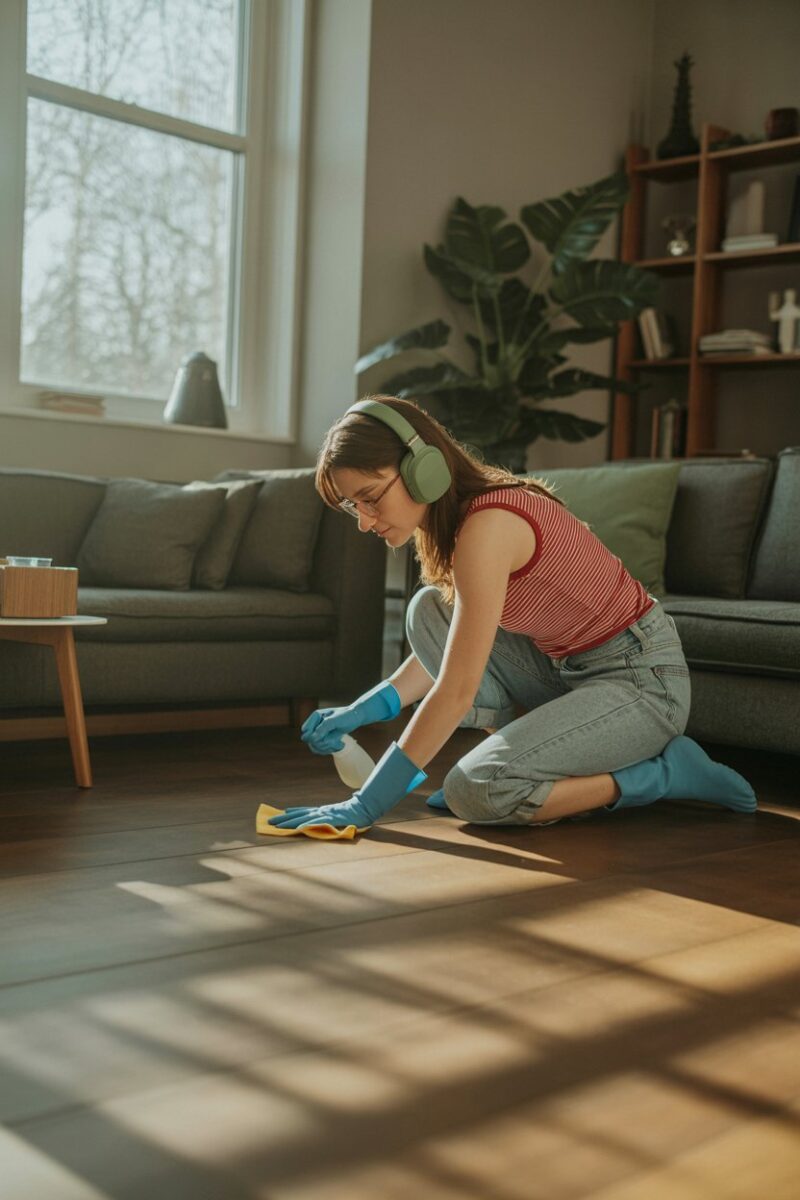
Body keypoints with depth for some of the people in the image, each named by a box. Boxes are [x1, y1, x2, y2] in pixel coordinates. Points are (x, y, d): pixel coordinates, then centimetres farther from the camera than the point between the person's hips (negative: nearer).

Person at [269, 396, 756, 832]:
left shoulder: (488, 524, -26)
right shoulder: (453, 515, 2)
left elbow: (456, 692, -27)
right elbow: (446, 642, 12)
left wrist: (366, 805, -24)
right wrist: (364, 709, -1)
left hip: (643, 680, -9)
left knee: (473, 793, -22)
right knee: (428, 610, 2)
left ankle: (663, 771, -5)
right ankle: (543, 757, 5)